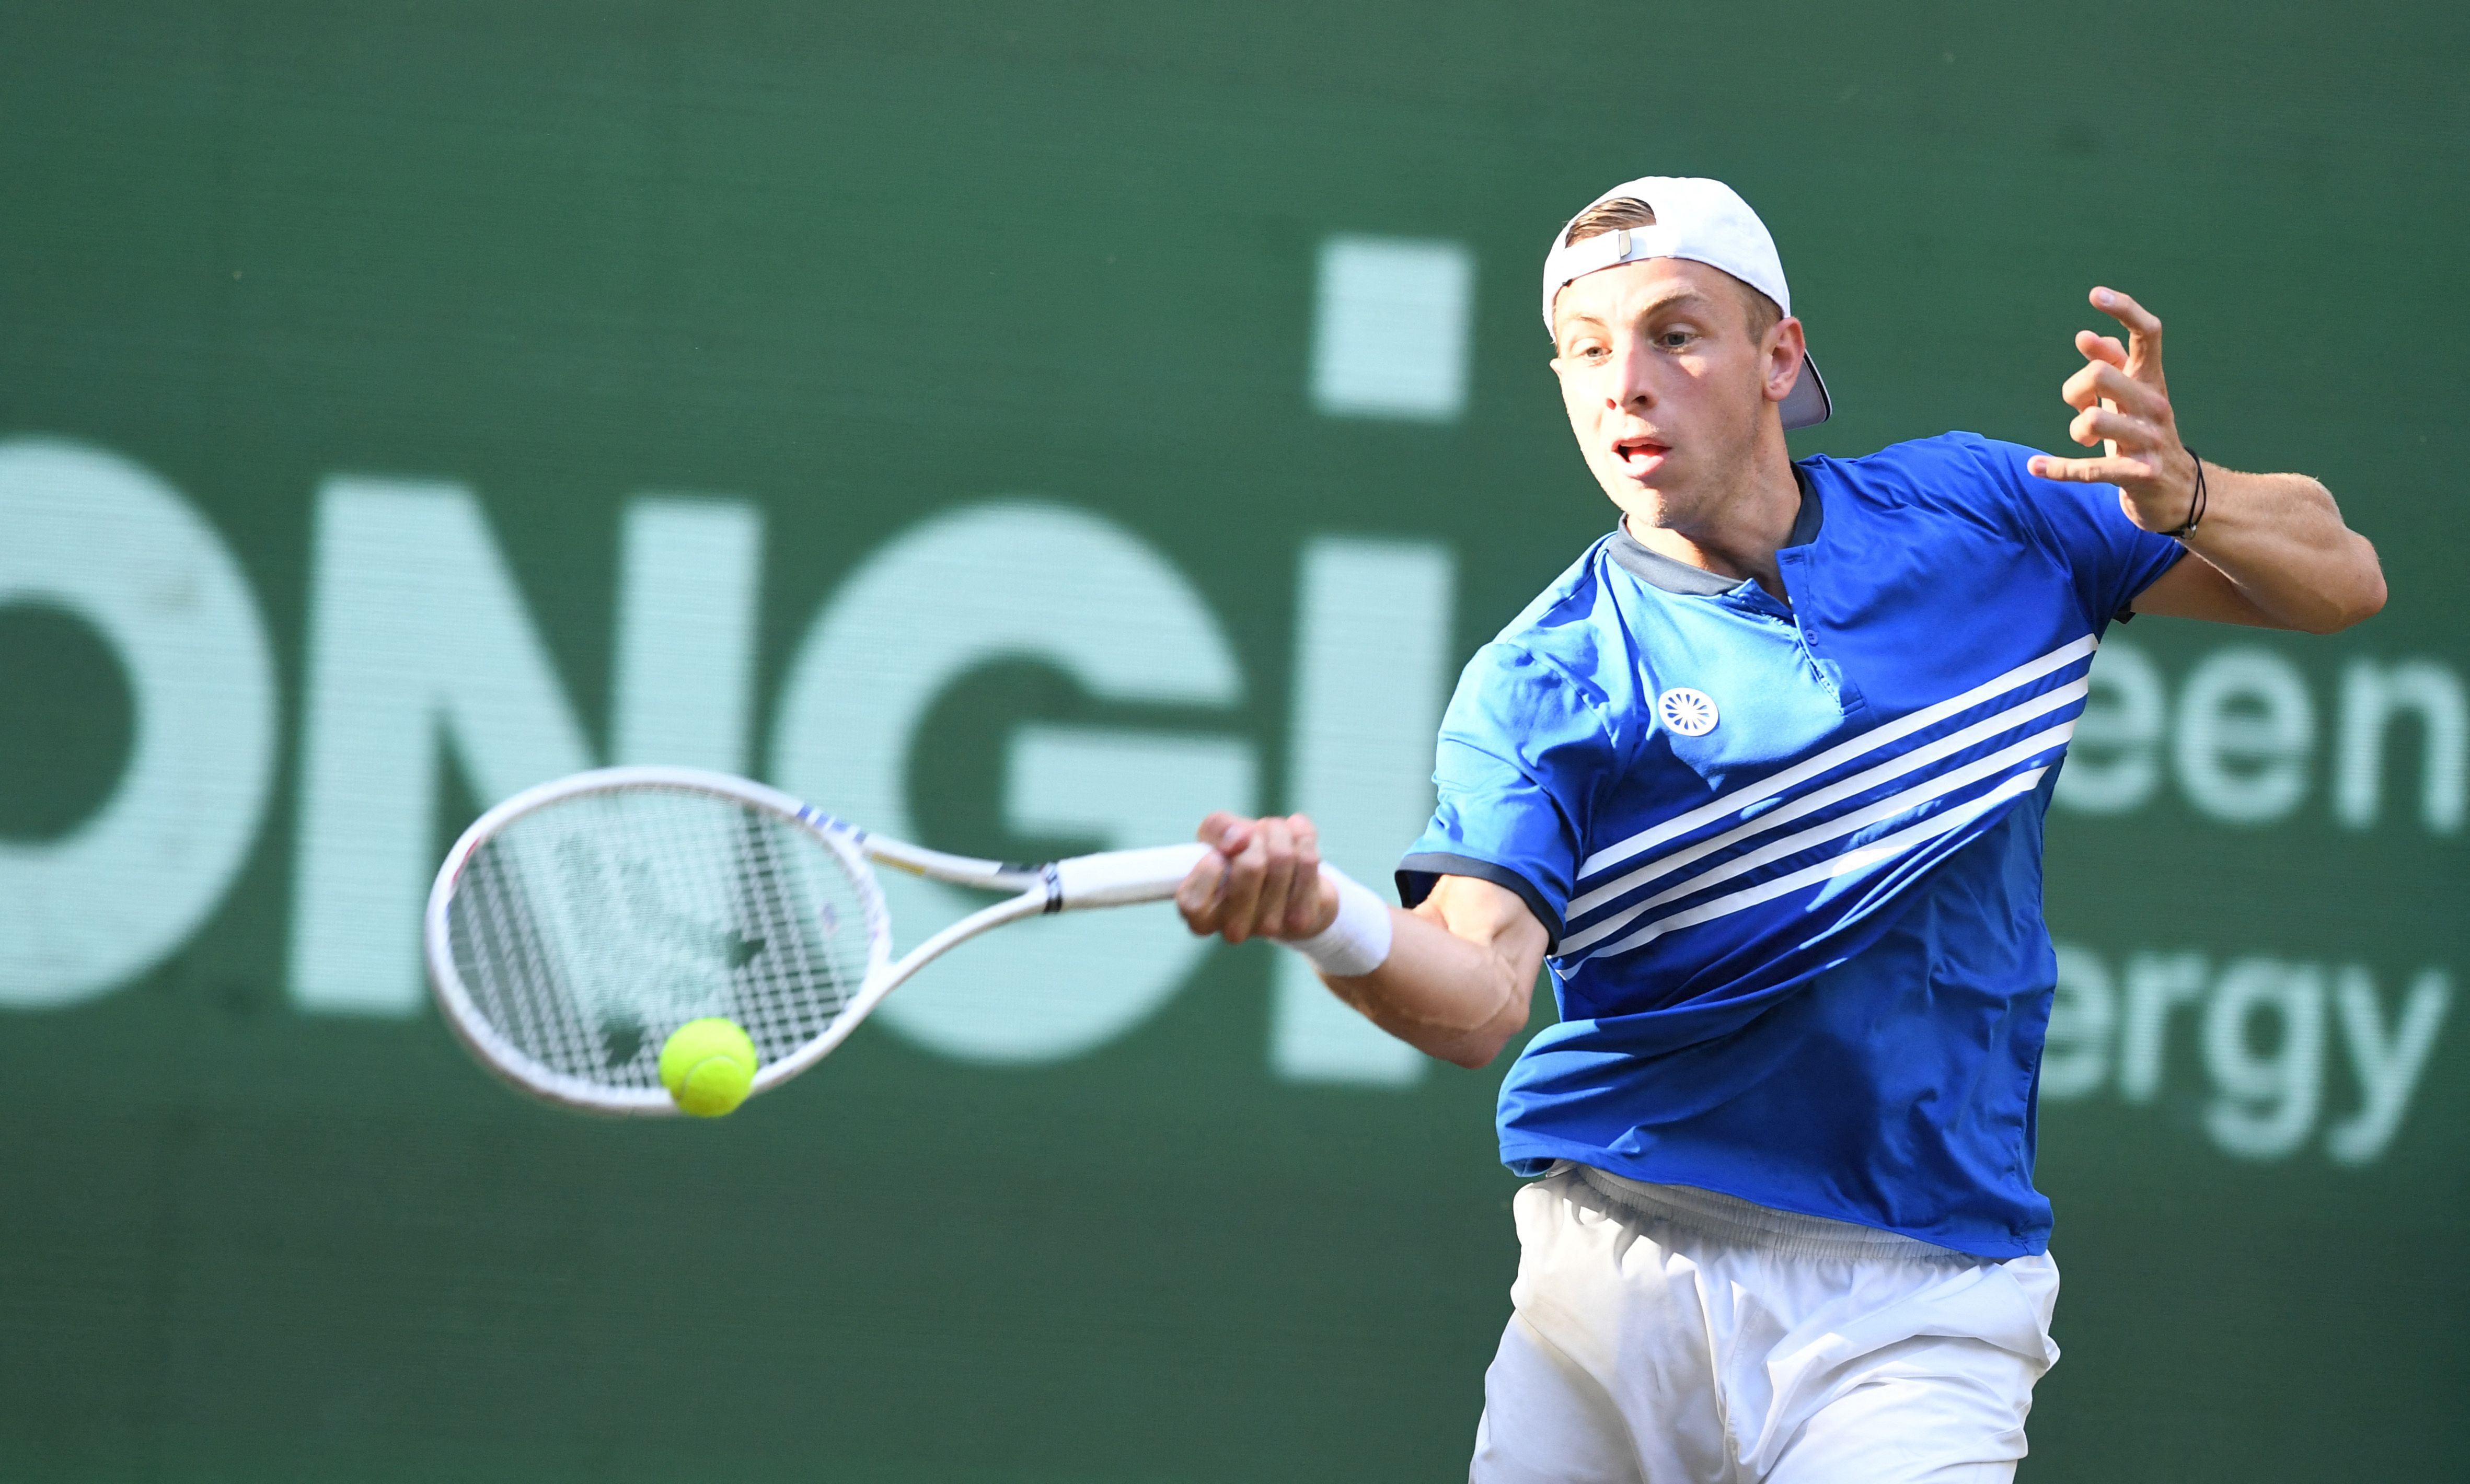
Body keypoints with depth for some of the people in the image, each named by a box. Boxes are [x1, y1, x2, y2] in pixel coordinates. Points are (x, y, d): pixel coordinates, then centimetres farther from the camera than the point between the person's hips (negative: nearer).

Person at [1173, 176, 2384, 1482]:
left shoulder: (1972, 513, 4)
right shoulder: (1538, 684, -5)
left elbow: (2340, 582, 11)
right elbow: (1478, 996, -21)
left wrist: (2180, 497, -12)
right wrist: (1327, 920, -44)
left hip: (1913, 1310, 0)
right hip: (1614, 1277, 0)